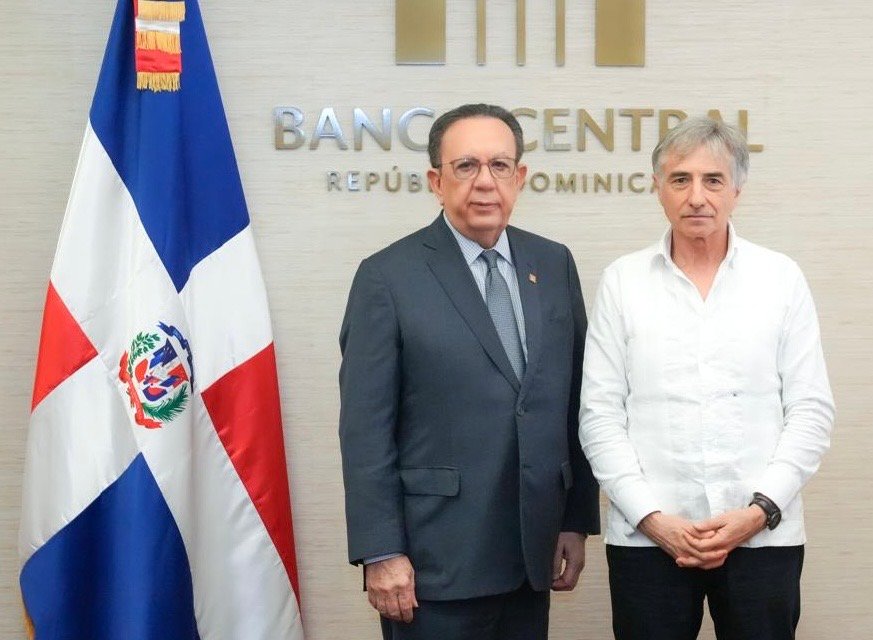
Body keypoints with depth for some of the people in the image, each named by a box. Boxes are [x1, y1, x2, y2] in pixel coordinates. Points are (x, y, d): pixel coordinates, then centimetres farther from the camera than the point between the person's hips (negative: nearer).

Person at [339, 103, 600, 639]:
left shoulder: (554, 264, 8)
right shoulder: (388, 277, -7)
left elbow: (575, 403, 10)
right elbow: (366, 428, -9)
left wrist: (578, 519, 8)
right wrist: (380, 553, -12)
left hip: (532, 553, 5)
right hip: (436, 559, -4)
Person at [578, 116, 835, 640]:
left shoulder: (782, 278, 5)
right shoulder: (623, 281, 4)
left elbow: (812, 410, 2)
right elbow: (600, 414, 1)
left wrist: (760, 511, -8)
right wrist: (652, 517, -7)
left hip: (764, 535, 0)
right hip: (647, 537, 0)